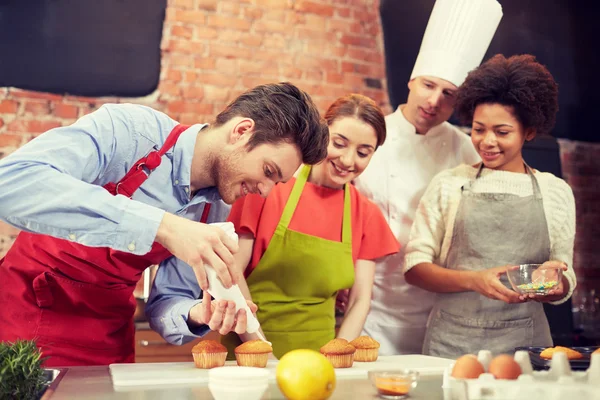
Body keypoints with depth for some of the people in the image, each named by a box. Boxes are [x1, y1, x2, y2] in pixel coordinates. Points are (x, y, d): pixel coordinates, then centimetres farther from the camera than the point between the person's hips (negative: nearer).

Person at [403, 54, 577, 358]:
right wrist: (475, 280, -15)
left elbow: (565, 286, 13)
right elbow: (414, 267, 0)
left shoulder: (556, 192, 8)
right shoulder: (448, 184, 5)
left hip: (524, 342, 1)